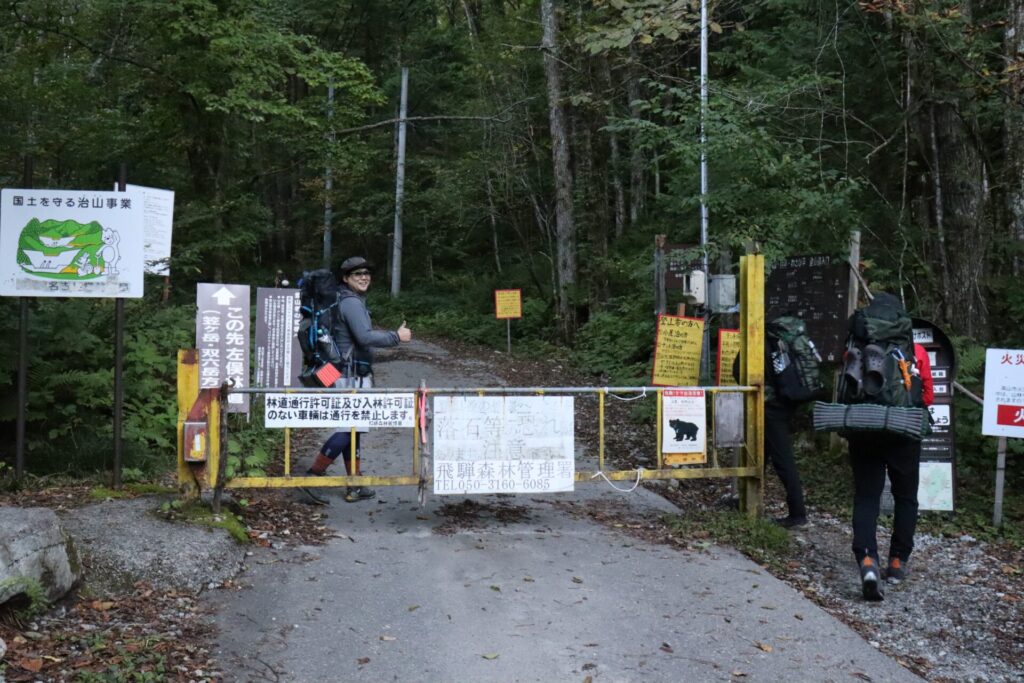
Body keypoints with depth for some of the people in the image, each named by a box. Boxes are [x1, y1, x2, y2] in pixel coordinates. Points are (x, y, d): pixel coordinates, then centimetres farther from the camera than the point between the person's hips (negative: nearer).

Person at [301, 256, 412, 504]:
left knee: (352, 428, 13)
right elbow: (365, 337, -25)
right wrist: (397, 337, -15)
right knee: (350, 428, -8)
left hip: (355, 375, 10)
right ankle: (313, 476, -2)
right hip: (352, 375, -10)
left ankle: (355, 487, 20)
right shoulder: (351, 302, -14)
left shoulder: (349, 300, 16)